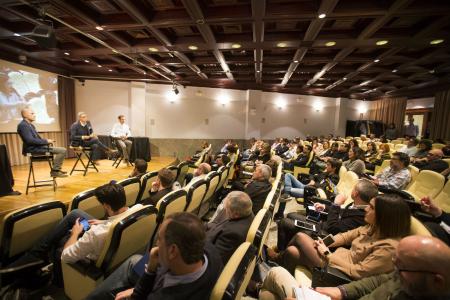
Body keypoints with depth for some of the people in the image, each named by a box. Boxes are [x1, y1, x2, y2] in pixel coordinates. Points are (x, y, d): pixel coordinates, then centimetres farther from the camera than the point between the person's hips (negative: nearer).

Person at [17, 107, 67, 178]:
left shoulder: (30, 125, 16)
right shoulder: (23, 125, -15)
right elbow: (30, 140, -24)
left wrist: (47, 141, 3)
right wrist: (46, 141, -18)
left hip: (36, 147, 11)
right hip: (33, 149, -11)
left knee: (62, 150, 23)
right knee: (63, 150, -18)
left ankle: (56, 169, 23)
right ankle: (55, 171, -10)